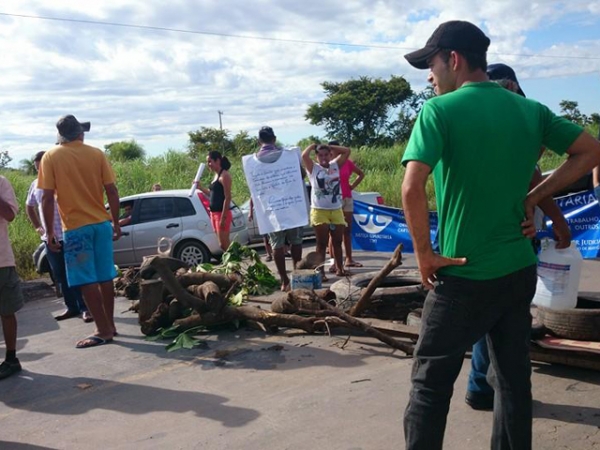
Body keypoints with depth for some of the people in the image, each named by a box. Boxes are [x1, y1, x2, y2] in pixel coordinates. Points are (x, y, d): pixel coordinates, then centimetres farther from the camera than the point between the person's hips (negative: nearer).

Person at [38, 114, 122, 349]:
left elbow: (47, 198, -7)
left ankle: (104, 331, 2)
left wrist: (49, 231, -2)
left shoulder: (51, 157, -2)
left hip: (75, 227, -4)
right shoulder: (97, 154, 4)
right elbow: (112, 191, 2)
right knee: (105, 278, 12)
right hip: (101, 224, 4)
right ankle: (110, 325, 21)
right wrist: (116, 222, 10)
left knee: (87, 281, 1)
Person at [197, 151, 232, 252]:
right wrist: (200, 188, 11)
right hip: (214, 213, 9)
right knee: (223, 244, 11)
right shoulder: (216, 175, 16)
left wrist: (223, 217, -21)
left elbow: (228, 197, -17)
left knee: (224, 244, -8)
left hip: (222, 214, -9)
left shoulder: (224, 175, -11)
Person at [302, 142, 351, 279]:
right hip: (319, 211, -4)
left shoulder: (335, 165, 10)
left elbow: (347, 151, 8)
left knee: (337, 242, 12)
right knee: (322, 244, -1)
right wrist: (312, 146, 0)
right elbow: (304, 156, -17)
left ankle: (339, 268, 22)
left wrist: (329, 147, 9)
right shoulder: (313, 168, 0)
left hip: (337, 210, 4)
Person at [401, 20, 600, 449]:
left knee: (430, 384, 8)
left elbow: (412, 189, -24)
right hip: (519, 270, 6)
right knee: (514, 379, 17)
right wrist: (532, 197, 8)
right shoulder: (530, 109, 6)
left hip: (463, 276, -5)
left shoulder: (439, 110, -12)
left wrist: (425, 255, -12)